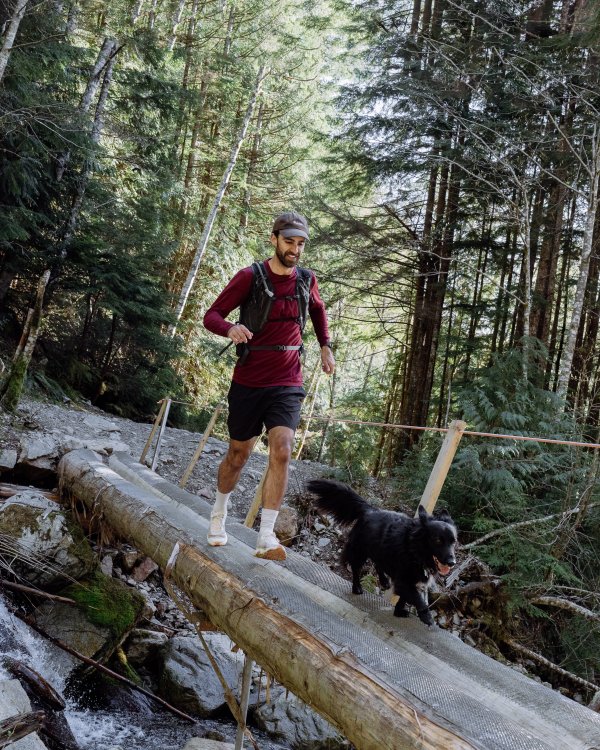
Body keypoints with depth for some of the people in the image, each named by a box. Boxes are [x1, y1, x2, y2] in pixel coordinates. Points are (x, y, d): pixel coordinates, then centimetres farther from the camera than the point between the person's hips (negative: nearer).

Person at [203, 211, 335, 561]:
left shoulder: (307, 280, 3)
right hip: (249, 383, -2)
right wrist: (231, 328, -31)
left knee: (282, 452, -16)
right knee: (239, 455, 11)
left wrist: (326, 346, 14)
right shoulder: (251, 277, -8)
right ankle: (219, 513, 38)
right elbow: (212, 315, -9)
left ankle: (266, 539, -14)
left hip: (287, 384, 2)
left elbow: (318, 310, 25)